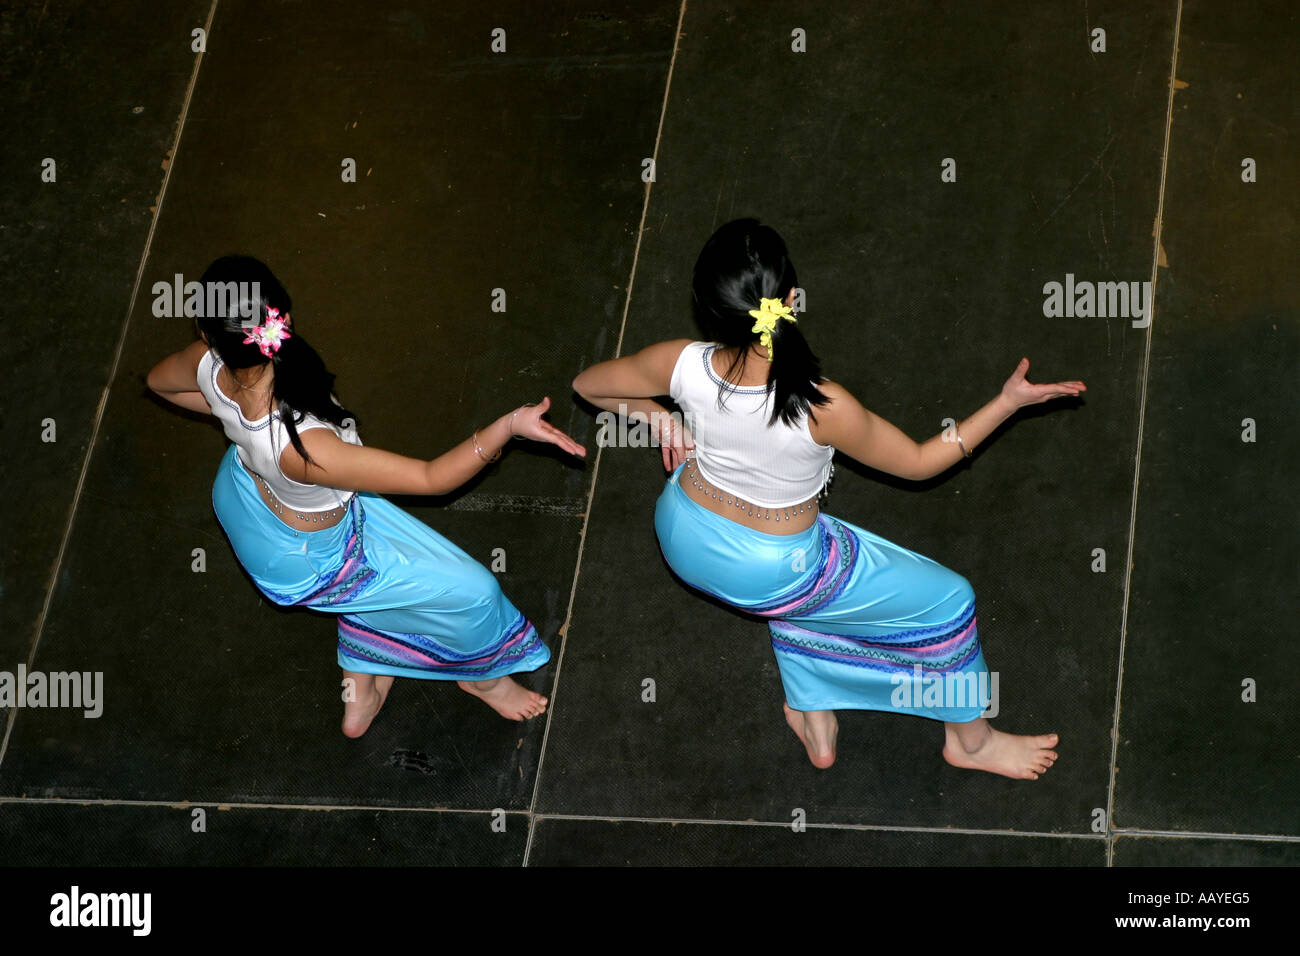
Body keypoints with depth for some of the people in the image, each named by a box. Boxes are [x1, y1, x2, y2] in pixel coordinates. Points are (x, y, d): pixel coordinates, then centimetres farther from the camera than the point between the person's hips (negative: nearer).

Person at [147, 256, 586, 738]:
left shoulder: (210, 368, -32)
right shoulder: (305, 449, -49)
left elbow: (158, 380, -3)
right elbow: (432, 478, -36)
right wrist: (509, 426, -37)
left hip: (241, 491, 6)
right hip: (302, 559, -6)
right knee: (470, 589, 14)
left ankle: (360, 690, 54)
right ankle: (483, 672, 49)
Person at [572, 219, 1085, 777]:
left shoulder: (684, 366, -26)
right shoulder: (821, 409, -36)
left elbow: (587, 385, -5)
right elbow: (918, 463, -17)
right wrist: (1007, 403, -14)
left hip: (683, 538, 5)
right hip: (765, 574, -5)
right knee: (947, 600, 16)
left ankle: (815, 720, 49)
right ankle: (970, 739, 40)